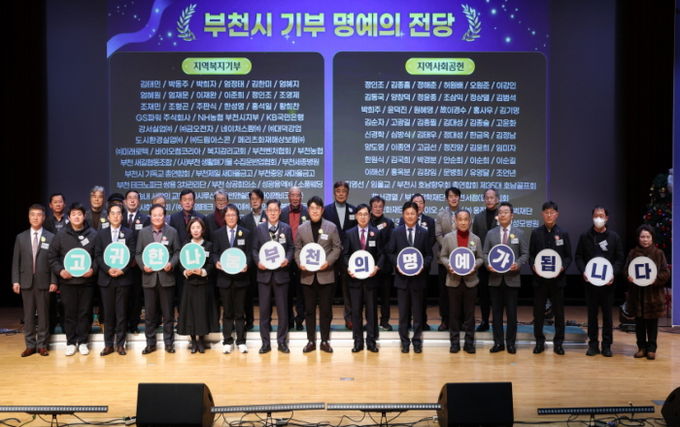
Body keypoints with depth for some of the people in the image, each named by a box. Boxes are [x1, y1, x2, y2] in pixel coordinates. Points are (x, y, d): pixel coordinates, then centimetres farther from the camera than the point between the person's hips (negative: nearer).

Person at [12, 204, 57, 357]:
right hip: (26, 281, 2)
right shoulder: (21, 237, 8)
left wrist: (53, 281, -6)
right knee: (28, 315, 6)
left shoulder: (51, 237, 1)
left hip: (43, 282, -2)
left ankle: (42, 345, 11)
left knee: (43, 314, 3)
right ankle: (30, 345, 13)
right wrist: (15, 281, -1)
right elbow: (16, 261, 7)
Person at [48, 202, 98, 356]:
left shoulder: (93, 234, 1)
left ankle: (82, 342, 15)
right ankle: (71, 342, 16)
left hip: (86, 280, 0)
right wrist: (60, 271, -8)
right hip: (67, 281, 0)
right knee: (69, 313, 6)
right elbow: (52, 256, 5)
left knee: (84, 313, 5)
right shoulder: (61, 234, 2)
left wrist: (93, 269, -11)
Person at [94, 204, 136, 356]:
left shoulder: (129, 233, 5)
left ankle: (120, 344, 9)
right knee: (108, 312, 5)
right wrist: (108, 269, -12)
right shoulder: (101, 233, 8)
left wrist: (122, 270, -14)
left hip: (123, 278, -1)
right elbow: (98, 255, 2)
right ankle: (108, 344, 11)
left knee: (121, 312, 2)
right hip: (106, 278, 1)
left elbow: (131, 255, -1)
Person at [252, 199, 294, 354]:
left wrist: (287, 259, -14)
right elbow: (254, 249, 5)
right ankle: (265, 342, 13)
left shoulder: (286, 228, 5)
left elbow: (291, 248, 4)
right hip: (264, 273, 0)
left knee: (282, 309, 4)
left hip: (281, 273, 0)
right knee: (264, 309, 4)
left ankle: (282, 342, 14)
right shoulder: (259, 228, 6)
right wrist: (258, 261, -12)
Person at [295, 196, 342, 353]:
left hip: (326, 274, -1)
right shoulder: (301, 228, 5)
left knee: (326, 309, 4)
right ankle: (311, 341, 16)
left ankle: (325, 341, 14)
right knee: (309, 309, 7)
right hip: (307, 275, 1)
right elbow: (298, 249, 7)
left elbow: (337, 248, 0)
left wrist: (328, 262, -14)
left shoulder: (331, 227, 0)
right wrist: (300, 263, -11)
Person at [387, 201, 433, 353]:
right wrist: (397, 264, -11)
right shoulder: (396, 232, 4)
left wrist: (422, 265, -14)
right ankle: (404, 341, 15)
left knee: (417, 311, 6)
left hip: (418, 277, 0)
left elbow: (429, 254, 3)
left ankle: (417, 341, 16)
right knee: (403, 311, 6)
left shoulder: (424, 233, 3)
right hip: (402, 276, 0)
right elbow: (390, 252, 5)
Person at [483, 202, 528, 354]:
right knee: (496, 312, 6)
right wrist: (488, 264, -11)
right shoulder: (491, 233, 8)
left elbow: (525, 253, 2)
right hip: (495, 278, 2)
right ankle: (498, 342, 13)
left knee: (512, 312, 3)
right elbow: (485, 253, 8)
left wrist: (518, 264, -15)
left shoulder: (519, 233, 4)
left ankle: (511, 343, 12)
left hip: (512, 278, -1)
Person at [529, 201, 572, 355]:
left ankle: (558, 342, 16)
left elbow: (568, 257, 4)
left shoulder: (563, 234, 3)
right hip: (539, 279, 0)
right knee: (538, 312, 5)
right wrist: (533, 266, -14)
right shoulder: (536, 233, 4)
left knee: (559, 312, 6)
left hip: (557, 279, 0)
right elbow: (531, 255, 5)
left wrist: (563, 267, -14)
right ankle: (539, 341, 16)